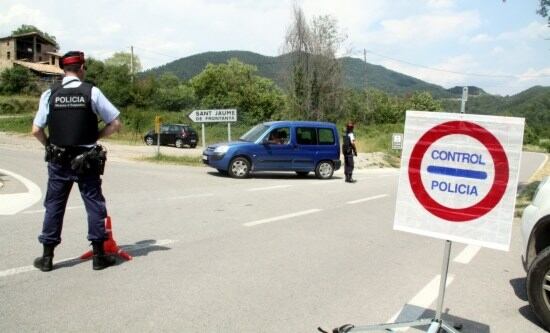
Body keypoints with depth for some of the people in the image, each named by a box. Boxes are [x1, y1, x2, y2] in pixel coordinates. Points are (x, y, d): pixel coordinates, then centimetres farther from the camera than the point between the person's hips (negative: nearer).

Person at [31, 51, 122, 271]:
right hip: (87, 160, -2)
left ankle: (47, 257, 18)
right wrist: (96, 136, 6)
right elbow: (115, 124, -6)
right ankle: (99, 255, 12)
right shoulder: (92, 92, -5)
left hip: (59, 161, 2)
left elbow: (36, 130, -3)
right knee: (94, 204, 7)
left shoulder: (50, 94, -1)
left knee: (54, 205, 11)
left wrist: (49, 145, 14)